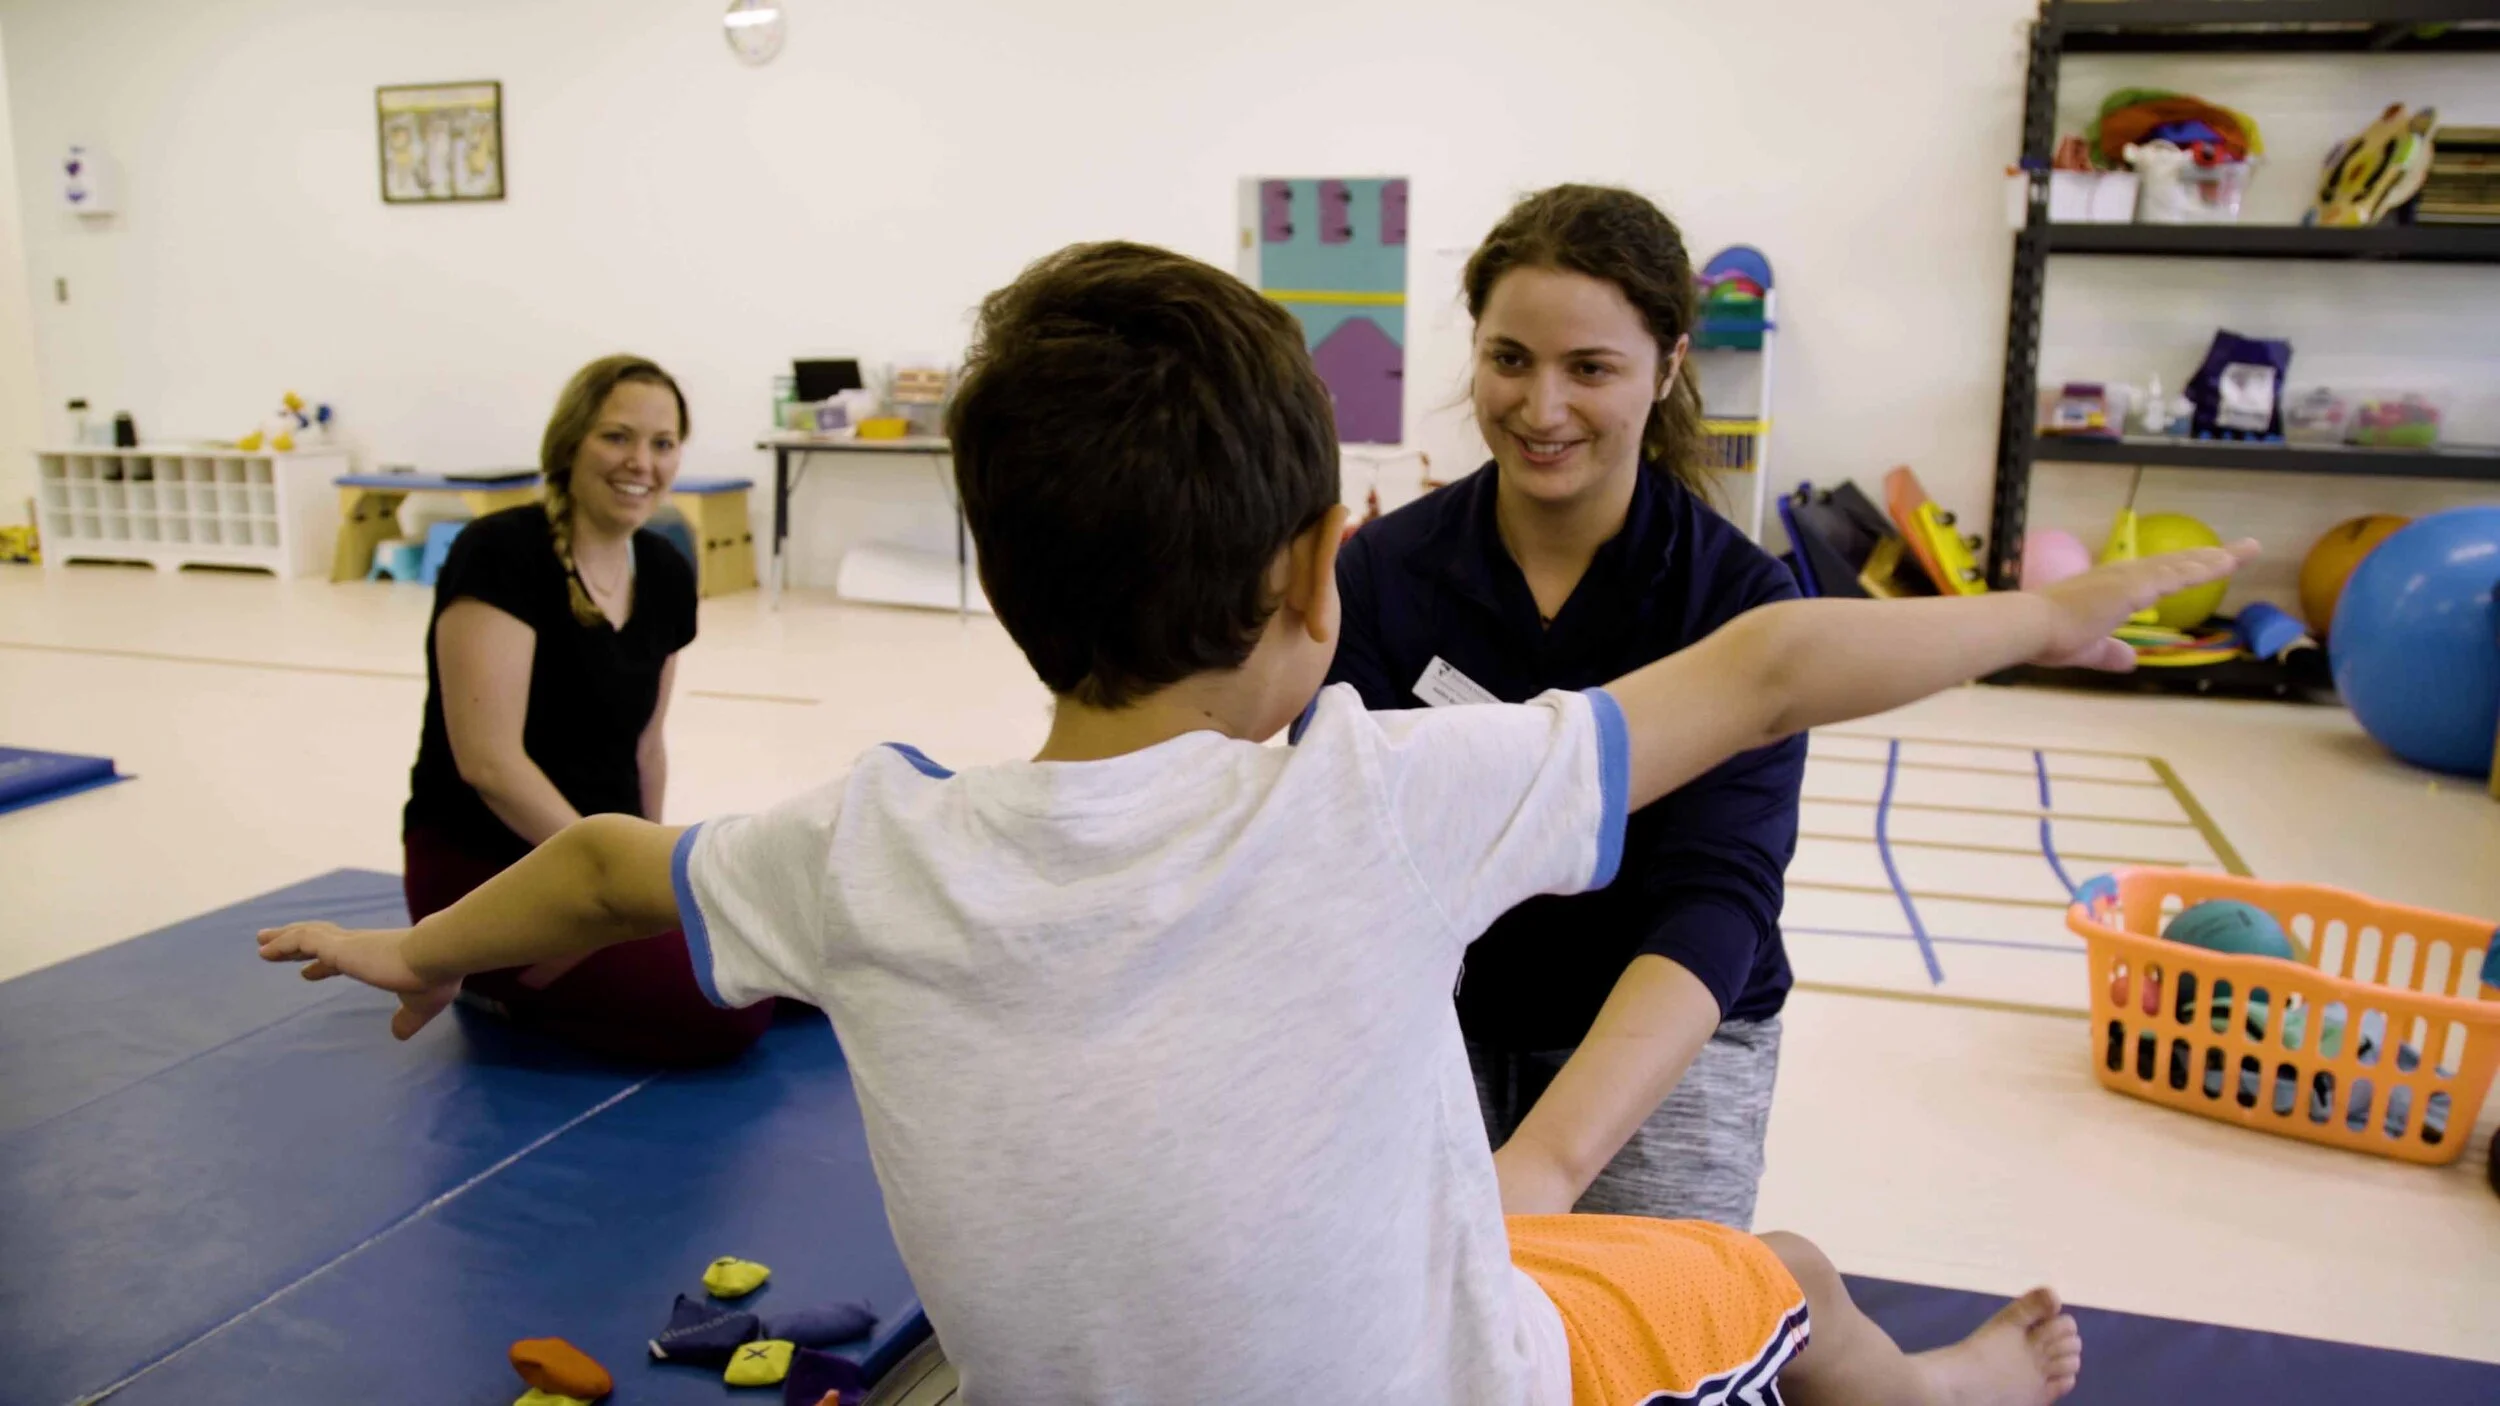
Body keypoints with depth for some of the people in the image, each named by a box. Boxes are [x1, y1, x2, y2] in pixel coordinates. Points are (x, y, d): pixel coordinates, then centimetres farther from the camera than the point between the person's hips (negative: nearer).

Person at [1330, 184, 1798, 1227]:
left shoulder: (1741, 601, -15)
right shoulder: (1381, 572, -10)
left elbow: (1716, 903, -26)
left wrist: (1546, 1160, -42)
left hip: (1672, 1038, -1)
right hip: (1431, 1015, 1)